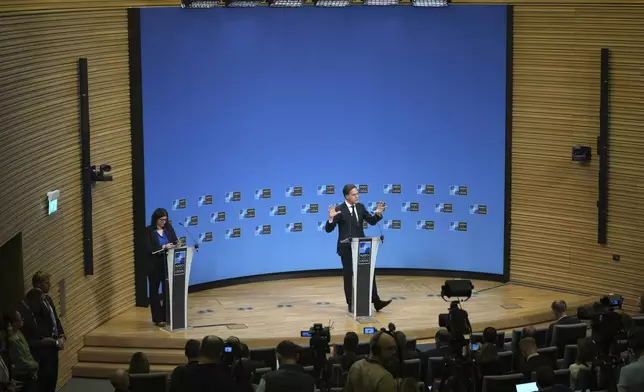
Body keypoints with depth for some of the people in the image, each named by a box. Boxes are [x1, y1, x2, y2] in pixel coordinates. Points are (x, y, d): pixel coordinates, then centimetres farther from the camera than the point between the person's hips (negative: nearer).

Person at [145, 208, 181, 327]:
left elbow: (174, 241, 4)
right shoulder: (149, 231, -9)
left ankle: (166, 316, 15)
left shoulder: (169, 228, 4)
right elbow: (149, 248, -17)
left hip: (168, 264, 3)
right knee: (154, 291, 7)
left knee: (168, 290, 5)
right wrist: (164, 247, -27)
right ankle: (157, 318, 14)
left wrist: (177, 244, -20)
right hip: (154, 265, -3)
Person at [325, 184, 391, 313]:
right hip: (346, 248, -5)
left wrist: (378, 213, -9)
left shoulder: (360, 207, 5)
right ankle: (351, 305, 12)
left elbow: (372, 221, 11)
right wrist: (331, 218, -33)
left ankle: (376, 302, 7)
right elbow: (328, 229, -14)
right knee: (348, 276, 4)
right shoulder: (339, 209, -12)